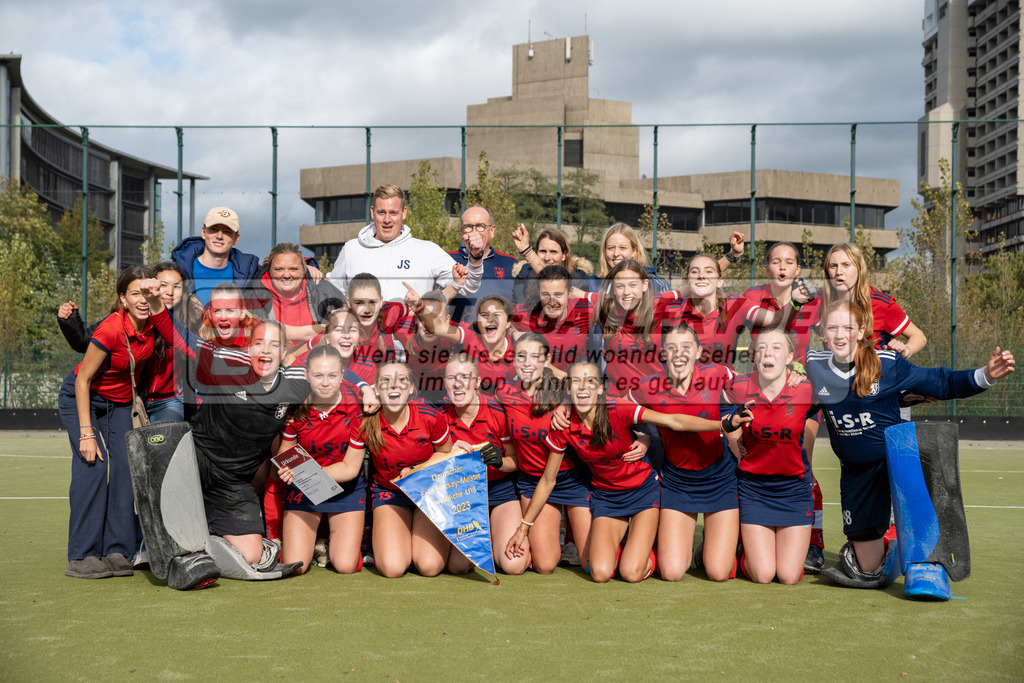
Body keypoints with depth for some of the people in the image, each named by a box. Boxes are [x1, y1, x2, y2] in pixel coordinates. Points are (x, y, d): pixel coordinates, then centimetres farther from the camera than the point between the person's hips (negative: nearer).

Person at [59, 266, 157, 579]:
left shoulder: (153, 324, -16)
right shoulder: (110, 330, -31)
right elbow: (83, 380, -23)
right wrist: (86, 433, -26)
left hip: (119, 403, 5)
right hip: (81, 398, -5)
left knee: (126, 466, -10)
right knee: (92, 465, -20)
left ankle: (116, 552, -6)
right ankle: (82, 557, -15)